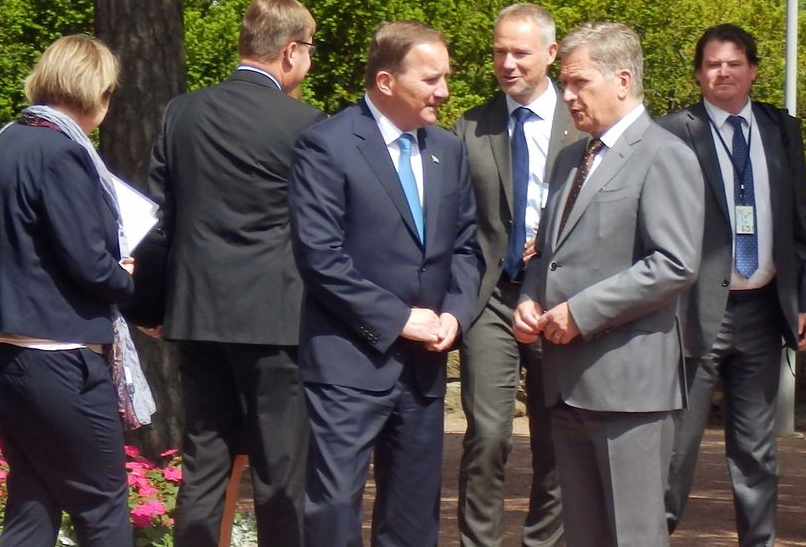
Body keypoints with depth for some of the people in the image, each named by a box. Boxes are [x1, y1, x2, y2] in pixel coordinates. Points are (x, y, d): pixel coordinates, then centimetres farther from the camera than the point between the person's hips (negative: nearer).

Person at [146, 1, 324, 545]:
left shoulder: (182, 113, 5)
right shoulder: (304, 124, -9)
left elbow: (159, 214, 9)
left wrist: (155, 300, 17)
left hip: (196, 311, 5)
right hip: (272, 314, -5)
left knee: (204, 463, 10)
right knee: (281, 470, 2)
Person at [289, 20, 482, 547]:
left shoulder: (449, 150, 11)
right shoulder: (327, 145, -9)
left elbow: (465, 244, 16)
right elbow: (320, 255, -15)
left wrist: (455, 312, -3)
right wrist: (398, 319, -14)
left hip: (424, 363, 6)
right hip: (350, 362, -6)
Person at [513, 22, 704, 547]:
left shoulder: (663, 156, -8)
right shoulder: (571, 158, 19)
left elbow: (675, 265, -18)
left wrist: (582, 311, -17)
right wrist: (532, 301, 7)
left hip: (627, 377, -8)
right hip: (569, 379, 8)